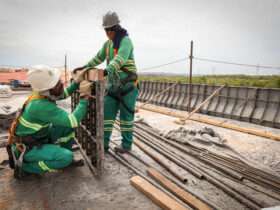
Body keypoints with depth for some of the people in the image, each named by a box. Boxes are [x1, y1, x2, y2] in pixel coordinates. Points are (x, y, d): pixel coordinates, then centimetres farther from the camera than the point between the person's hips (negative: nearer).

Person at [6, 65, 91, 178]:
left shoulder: (43, 93, -8)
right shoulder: (42, 106, -34)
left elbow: (62, 94, 14)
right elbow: (73, 121, -35)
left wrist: (76, 82, 2)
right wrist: (84, 97, -30)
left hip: (38, 137, 8)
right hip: (25, 147, -8)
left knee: (68, 125, 0)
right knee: (67, 157, -21)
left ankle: (63, 157, 17)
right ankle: (24, 166, -5)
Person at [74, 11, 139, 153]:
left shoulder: (125, 41, -12)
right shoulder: (108, 43, 12)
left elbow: (120, 59, -30)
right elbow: (98, 58, 24)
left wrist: (107, 70, -45)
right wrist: (85, 67, 18)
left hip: (127, 85, -7)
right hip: (113, 84, 7)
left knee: (126, 115, 0)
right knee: (107, 113, 4)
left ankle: (126, 144, 13)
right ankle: (104, 143, 13)